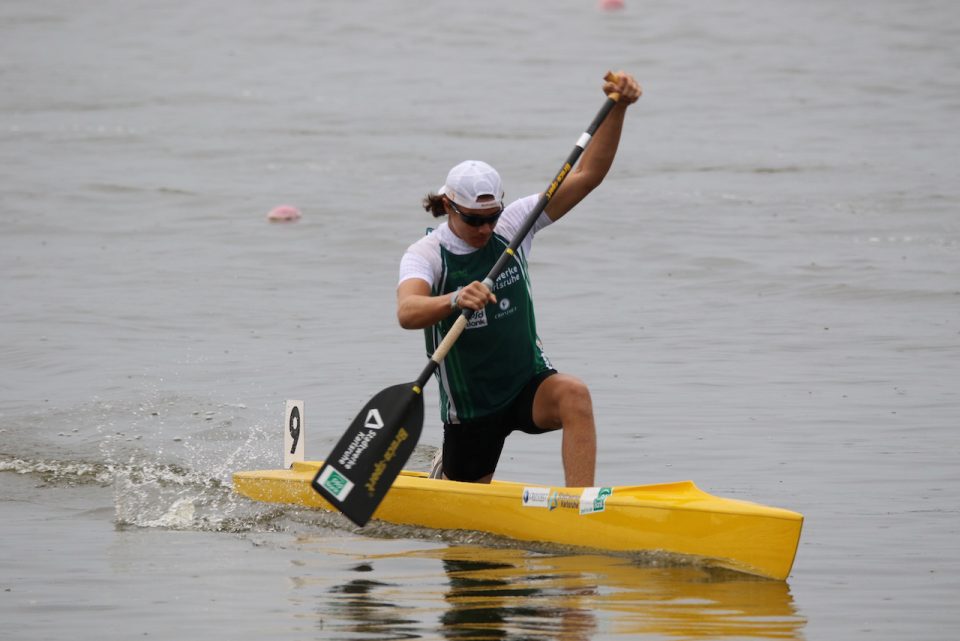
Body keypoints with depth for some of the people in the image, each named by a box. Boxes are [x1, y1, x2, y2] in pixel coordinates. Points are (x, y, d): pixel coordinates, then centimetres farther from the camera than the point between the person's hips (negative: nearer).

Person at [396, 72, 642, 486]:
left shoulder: (512, 227, -6)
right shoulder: (425, 255, -15)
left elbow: (588, 174, -10)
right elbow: (407, 313, -37)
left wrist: (618, 108, -23)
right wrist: (455, 300, -58)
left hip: (529, 385, 2)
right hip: (470, 408, -2)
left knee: (574, 395, -32)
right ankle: (446, 468, 50)